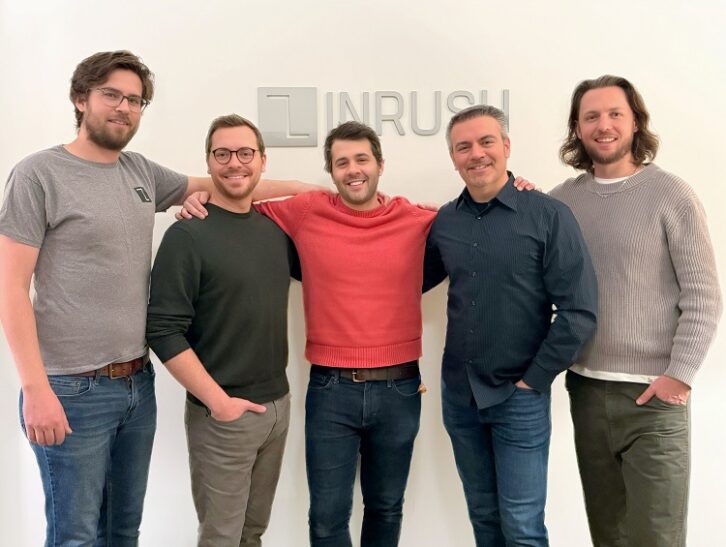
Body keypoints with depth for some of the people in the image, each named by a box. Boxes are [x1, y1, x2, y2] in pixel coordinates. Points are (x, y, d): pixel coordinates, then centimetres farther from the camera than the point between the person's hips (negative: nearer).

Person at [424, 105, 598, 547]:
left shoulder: (549, 216, -11)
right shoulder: (444, 221, 2)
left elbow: (580, 310, -14)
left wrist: (534, 380, -11)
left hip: (520, 397, -4)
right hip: (458, 393, 4)